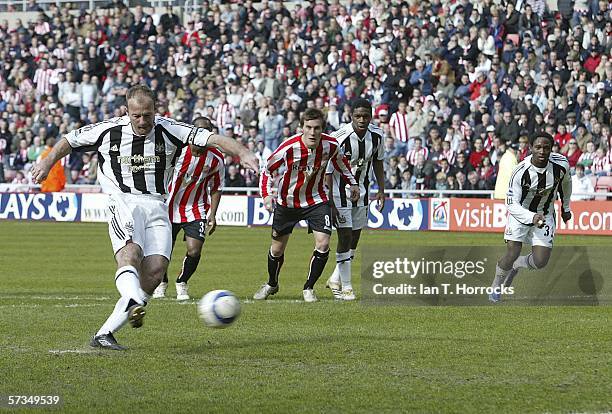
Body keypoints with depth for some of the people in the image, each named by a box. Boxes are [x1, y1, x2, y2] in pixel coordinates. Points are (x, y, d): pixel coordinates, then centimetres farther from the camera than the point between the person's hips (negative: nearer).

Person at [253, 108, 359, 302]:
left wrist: (352, 182, 15)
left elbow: (340, 160, 9)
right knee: (277, 249, 9)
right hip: (287, 202, -1)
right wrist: (266, 194, -22)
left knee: (323, 244, -14)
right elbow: (268, 169, -11)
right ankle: (271, 284, 38)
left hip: (316, 200, 1)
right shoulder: (289, 148, -27)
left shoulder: (330, 145, -17)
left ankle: (308, 288, 7)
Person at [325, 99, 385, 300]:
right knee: (345, 237, -9)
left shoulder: (376, 135, -8)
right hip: (340, 191, -6)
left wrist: (381, 190, 9)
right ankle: (345, 287, -1)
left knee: (355, 237, 11)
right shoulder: (339, 138, -25)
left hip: (361, 191, 6)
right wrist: (330, 203, -20)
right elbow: (328, 172, -19)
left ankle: (335, 279, 28)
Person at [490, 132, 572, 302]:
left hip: (545, 214, 3)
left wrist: (565, 207, 18)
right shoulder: (521, 172, -28)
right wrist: (532, 218, -41)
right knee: (512, 254, -14)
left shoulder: (561, 164, -19)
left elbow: (565, 182, 6)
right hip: (520, 212, -3)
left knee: (540, 261, -8)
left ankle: (517, 265, 26)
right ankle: (496, 287, 14)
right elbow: (511, 203, -26)